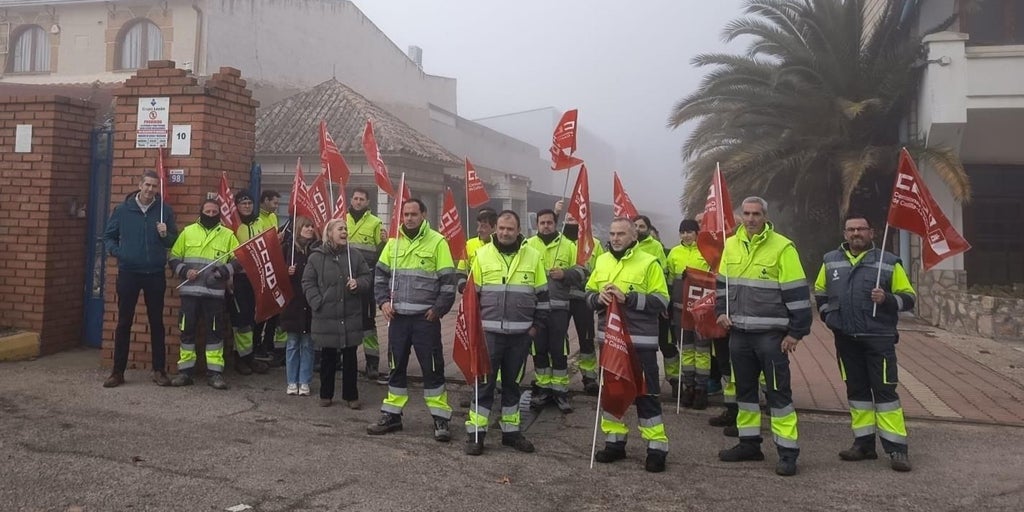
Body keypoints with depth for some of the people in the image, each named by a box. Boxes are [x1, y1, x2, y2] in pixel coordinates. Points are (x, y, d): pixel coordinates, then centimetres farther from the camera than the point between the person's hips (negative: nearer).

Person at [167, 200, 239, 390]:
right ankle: (185, 371, 15)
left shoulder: (228, 235, 6)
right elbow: (174, 258, 10)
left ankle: (214, 372, 7)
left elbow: (239, 259, 3)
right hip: (190, 291, 1)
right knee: (187, 330, 6)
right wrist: (184, 270, -7)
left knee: (215, 331, 1)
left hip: (215, 292, -1)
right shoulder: (188, 232, 9)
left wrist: (226, 270, -13)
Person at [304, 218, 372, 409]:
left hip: (351, 316, 1)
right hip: (326, 316, -1)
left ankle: (351, 395, 20)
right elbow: (308, 283, 1)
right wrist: (318, 302, -9)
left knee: (350, 358, 8)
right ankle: (326, 394, 25)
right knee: (328, 357, 11)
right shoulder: (317, 257, -2)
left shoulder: (354, 255, 2)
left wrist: (358, 283, -13)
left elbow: (367, 276, 8)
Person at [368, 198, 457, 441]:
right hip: (397, 317, 5)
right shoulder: (393, 243, 9)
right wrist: (383, 301, 2)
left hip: (426, 318, -4)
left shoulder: (437, 242, -5)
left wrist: (438, 309, -10)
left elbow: (448, 280, -6)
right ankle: (392, 415, 24)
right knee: (396, 367, 13)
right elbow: (380, 275, 15)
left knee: (432, 368, 0)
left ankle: (440, 418, 8)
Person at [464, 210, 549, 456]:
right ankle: (475, 432, 11)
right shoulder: (482, 254, -1)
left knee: (512, 382, 12)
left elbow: (542, 294, 8)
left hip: (521, 334, 2)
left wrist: (537, 324, 3)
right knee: (484, 382, 2)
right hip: (489, 332, -1)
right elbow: (471, 293, 5)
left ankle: (511, 431, 24)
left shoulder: (533, 257, 1)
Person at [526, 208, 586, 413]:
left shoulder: (568, 246, 4)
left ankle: (560, 391, 12)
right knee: (539, 348, 8)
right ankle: (544, 389, 20)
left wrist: (564, 274, -13)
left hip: (559, 307, -1)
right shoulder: (527, 246, 6)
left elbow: (580, 273, 4)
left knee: (559, 349, 1)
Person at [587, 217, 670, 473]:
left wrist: (629, 298, -21)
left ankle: (656, 447, 9)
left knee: (645, 394, 0)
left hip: (640, 341, -5)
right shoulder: (602, 261, 9)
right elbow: (589, 293, 14)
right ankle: (615, 442, 25)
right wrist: (598, 297, -10)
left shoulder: (648, 262, -7)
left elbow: (661, 300, -11)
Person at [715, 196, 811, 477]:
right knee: (744, 388, 14)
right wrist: (722, 311, 3)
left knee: (778, 391, -2)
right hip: (739, 332, 6)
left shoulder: (782, 247, -9)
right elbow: (722, 283, 18)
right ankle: (749, 444, 27)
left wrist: (796, 332, -12)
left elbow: (797, 293, -10)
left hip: (770, 334, -6)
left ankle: (788, 453, 6)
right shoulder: (731, 245, 8)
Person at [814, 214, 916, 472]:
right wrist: (828, 315, 10)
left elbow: (908, 297, 1)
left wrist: (887, 299, -18)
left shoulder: (889, 262, -1)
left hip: (878, 338, -4)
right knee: (856, 390, 11)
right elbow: (820, 292, 23)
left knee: (885, 390, -5)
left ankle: (896, 448, 1)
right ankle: (864, 443, 20)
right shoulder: (831, 261, 10)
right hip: (846, 339, 4)